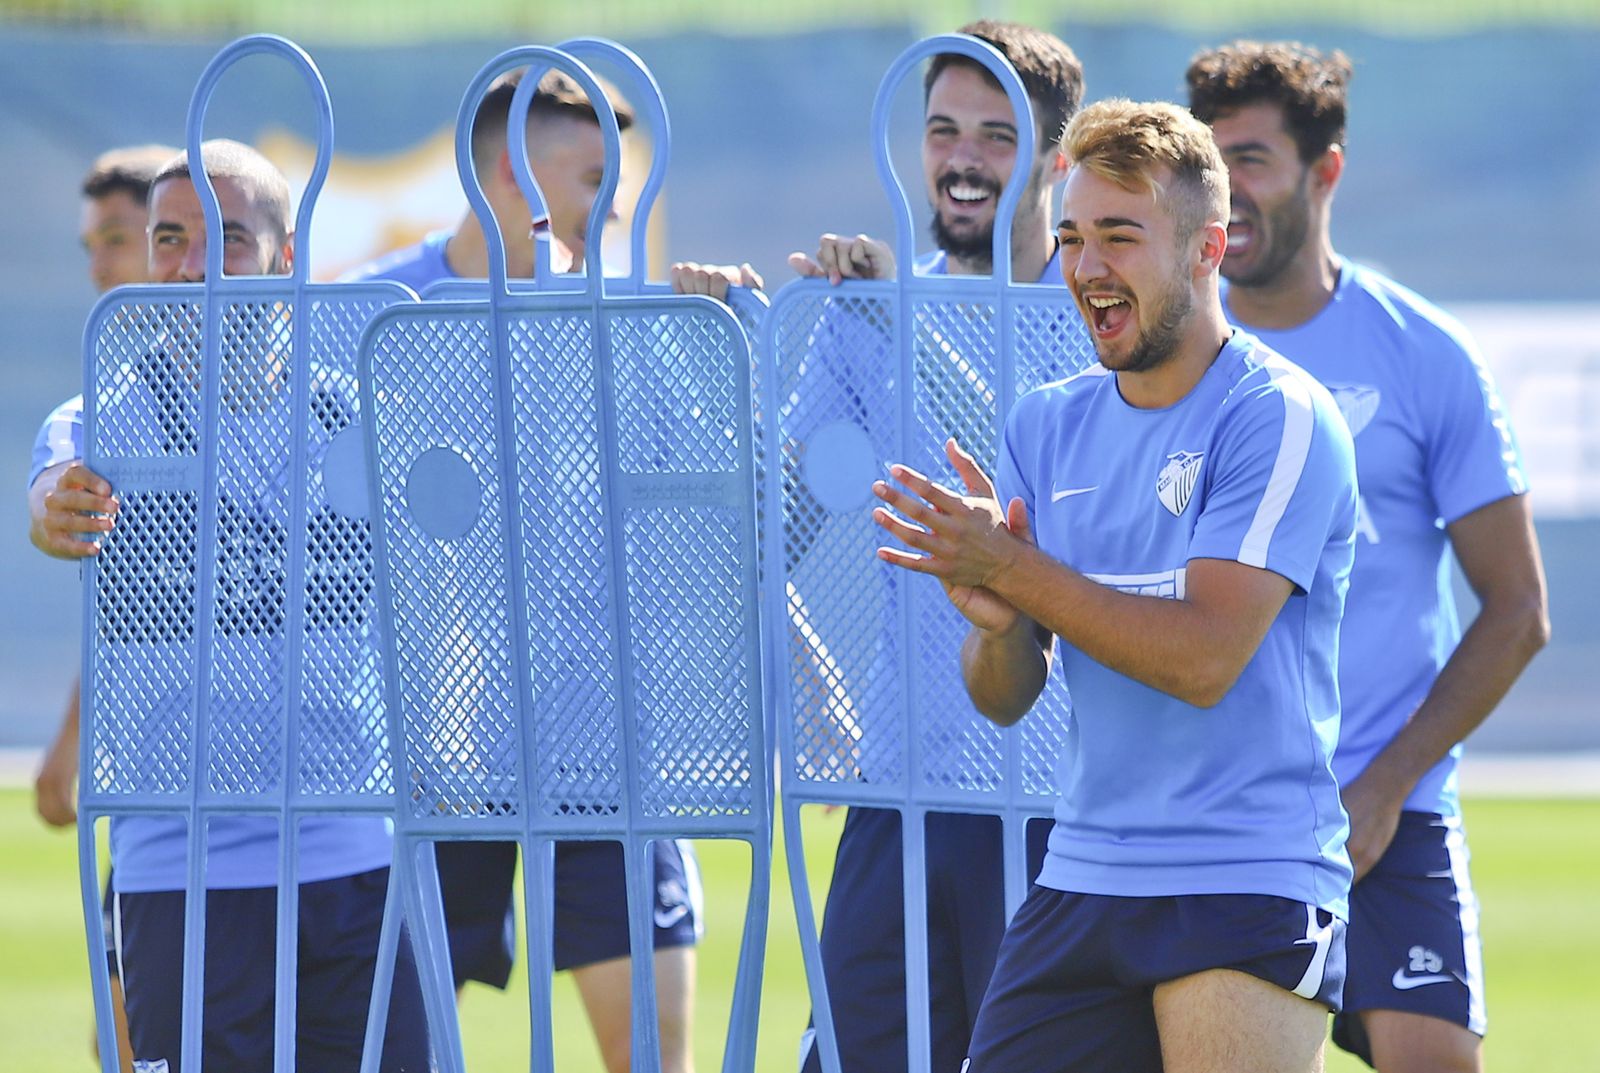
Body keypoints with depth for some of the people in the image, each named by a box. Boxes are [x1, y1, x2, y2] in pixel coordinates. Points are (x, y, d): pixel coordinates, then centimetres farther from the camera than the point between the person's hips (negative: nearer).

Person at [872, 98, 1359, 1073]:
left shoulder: (1279, 419, -9)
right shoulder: (1047, 426, 12)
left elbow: (1205, 657, -19)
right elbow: (1003, 699, 11)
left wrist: (1013, 572, -19)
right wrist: (998, 620, -12)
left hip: (1248, 891, -6)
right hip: (1083, 876, 6)